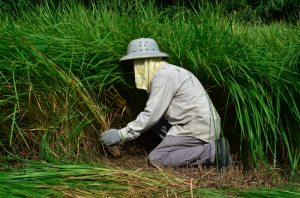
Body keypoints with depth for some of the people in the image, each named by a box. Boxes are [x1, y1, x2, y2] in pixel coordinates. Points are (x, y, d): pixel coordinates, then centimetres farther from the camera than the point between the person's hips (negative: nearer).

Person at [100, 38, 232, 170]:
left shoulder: (164, 76, -16)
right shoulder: (166, 71, 15)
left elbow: (151, 115, -19)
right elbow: (154, 112, 20)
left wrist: (121, 135, -10)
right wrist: (123, 136, 19)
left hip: (199, 128, -10)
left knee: (155, 160, -11)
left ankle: (214, 150, -10)